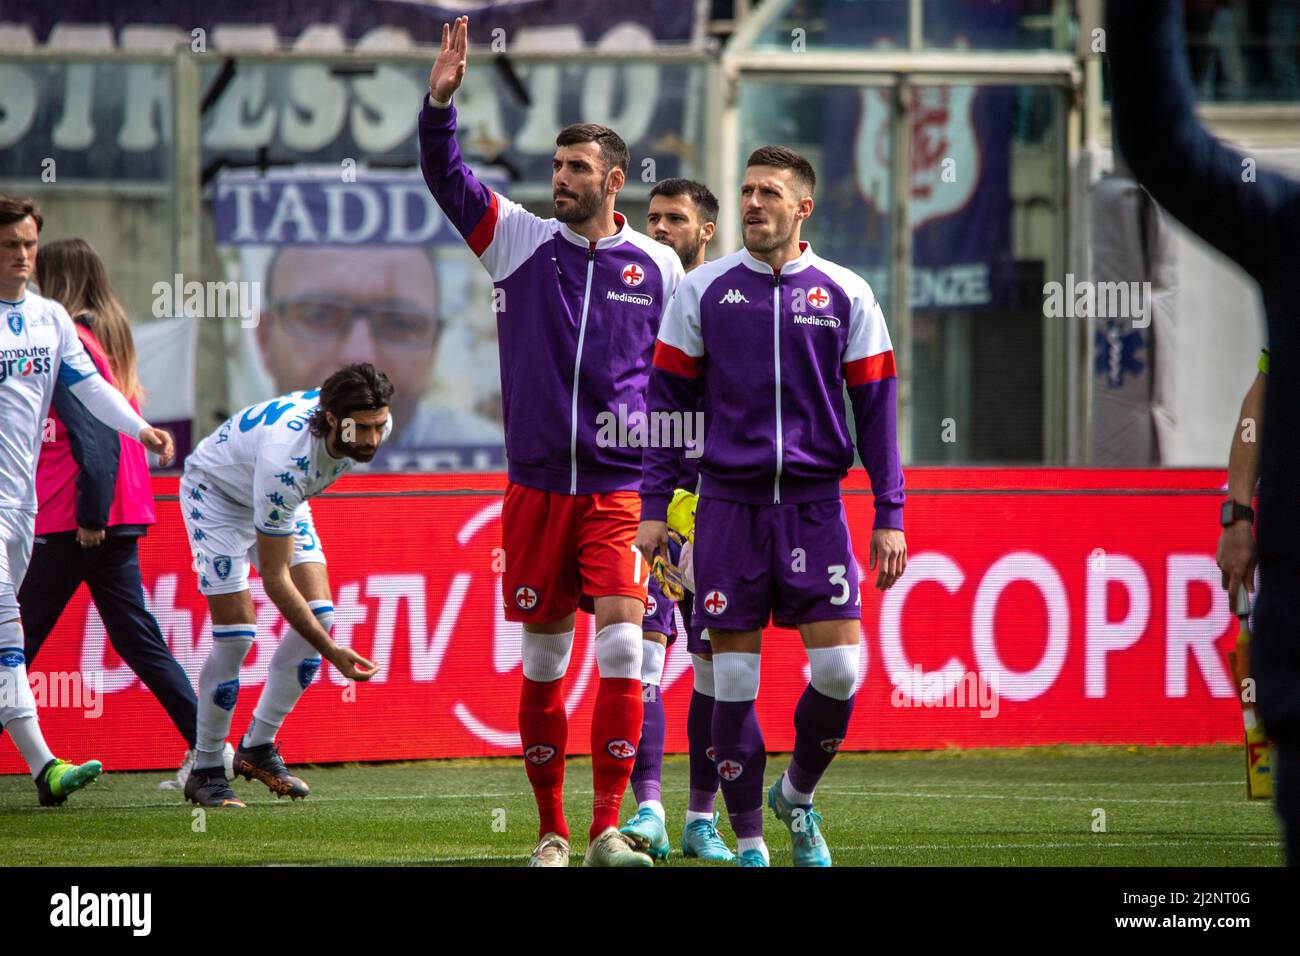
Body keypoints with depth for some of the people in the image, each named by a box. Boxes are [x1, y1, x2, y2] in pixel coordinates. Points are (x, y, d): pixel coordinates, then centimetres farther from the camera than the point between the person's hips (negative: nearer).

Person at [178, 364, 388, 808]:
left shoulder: (377, 423, -25)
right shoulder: (285, 458, -44)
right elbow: (275, 578, -37)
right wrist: (332, 652, -42)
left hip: (282, 499, 7)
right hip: (217, 491, -7)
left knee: (318, 614, -7)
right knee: (235, 632, -15)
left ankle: (258, 747, 6)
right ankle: (205, 770, -2)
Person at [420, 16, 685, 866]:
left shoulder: (659, 268, 5)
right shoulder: (521, 242, 5)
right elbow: (446, 178, -1)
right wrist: (441, 101, -17)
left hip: (620, 491, -1)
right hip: (536, 487, 1)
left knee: (622, 646, -14)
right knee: (543, 660, 5)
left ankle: (607, 830, -11)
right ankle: (551, 832, 14)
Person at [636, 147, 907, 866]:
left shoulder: (846, 295, 5)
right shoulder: (703, 290, 5)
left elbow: (875, 408, 7)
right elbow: (668, 399, 7)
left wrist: (888, 516, 2)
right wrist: (654, 505, 1)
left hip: (815, 503, 0)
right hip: (728, 503, 0)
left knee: (837, 669, -7)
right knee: (733, 678, -1)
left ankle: (797, 794, 20)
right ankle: (749, 840, 10)